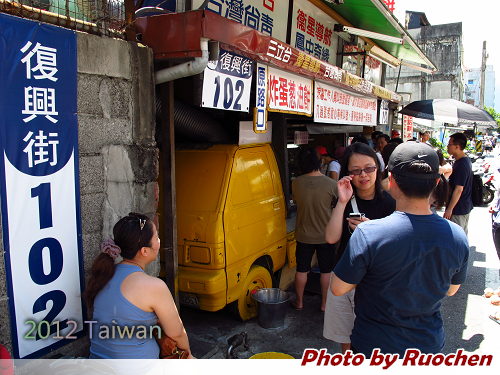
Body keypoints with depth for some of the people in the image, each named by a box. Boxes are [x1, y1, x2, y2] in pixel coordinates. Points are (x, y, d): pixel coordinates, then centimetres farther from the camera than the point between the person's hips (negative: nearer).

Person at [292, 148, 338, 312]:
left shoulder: (296, 183, -11)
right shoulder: (331, 184, -17)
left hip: (303, 235, 2)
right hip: (326, 235, -1)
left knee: (301, 270, 15)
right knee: (326, 270, 15)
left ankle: (299, 302, 30)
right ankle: (325, 303, 26)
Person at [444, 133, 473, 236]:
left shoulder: (461, 165, -24)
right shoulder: (466, 160, 8)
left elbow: (458, 189, -25)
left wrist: (449, 209, -21)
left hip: (458, 209, -10)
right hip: (466, 206, 10)